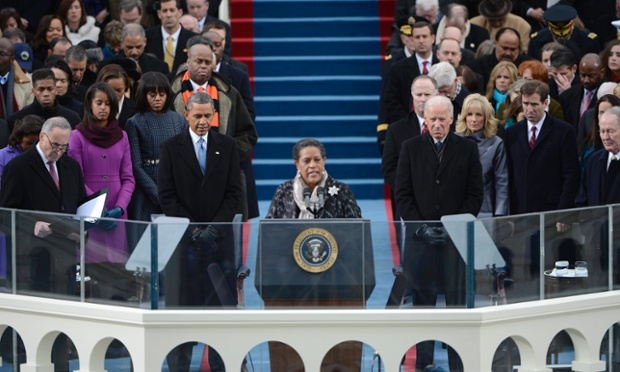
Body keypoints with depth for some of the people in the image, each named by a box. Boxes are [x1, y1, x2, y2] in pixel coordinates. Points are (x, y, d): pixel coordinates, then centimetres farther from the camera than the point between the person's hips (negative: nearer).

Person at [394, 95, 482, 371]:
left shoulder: (467, 149, 6)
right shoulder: (411, 148, 7)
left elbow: (475, 195, 4)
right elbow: (402, 195, 4)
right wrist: (421, 226, -7)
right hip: (421, 236, 1)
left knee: (457, 303, -1)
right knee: (422, 302, 2)